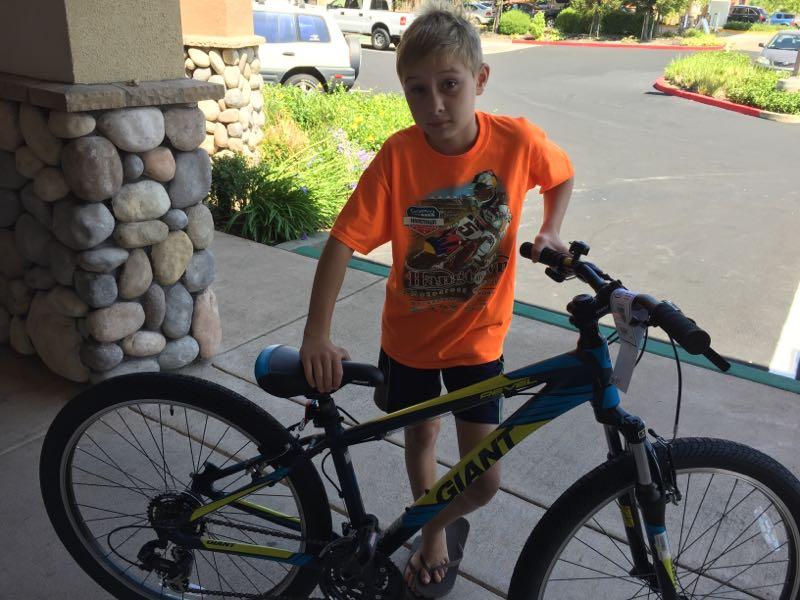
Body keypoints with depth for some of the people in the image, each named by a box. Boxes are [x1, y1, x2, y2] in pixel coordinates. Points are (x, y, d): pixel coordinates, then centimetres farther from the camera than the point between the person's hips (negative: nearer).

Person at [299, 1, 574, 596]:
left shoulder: (516, 139, -16)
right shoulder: (398, 155, -21)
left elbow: (563, 173, 7)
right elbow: (343, 241, -21)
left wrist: (550, 232, -7)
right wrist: (317, 334, -27)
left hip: (478, 336, 1)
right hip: (409, 335, 0)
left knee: (484, 479, 1)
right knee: (421, 436, 20)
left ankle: (431, 524, 36)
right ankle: (435, 537, 49)